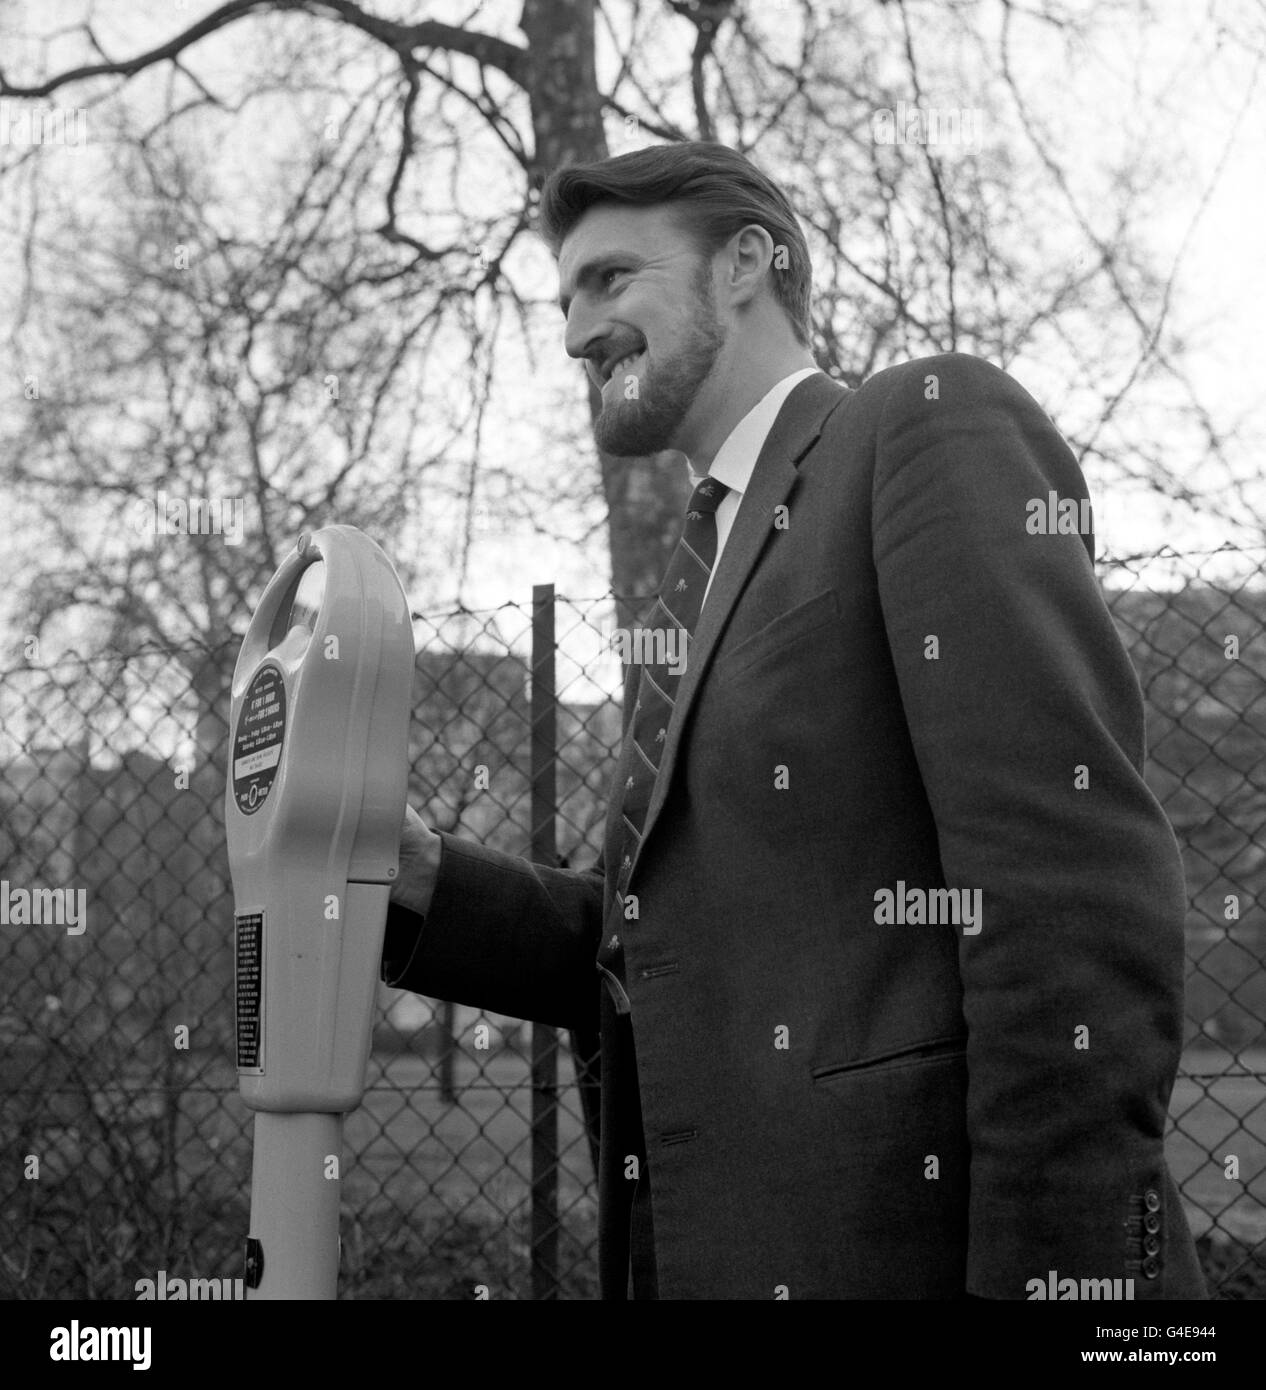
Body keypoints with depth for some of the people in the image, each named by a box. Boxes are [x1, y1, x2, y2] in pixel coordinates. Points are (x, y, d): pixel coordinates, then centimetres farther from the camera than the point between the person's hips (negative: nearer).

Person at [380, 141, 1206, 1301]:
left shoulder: (937, 424, -5)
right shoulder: (710, 576, 19)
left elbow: (1077, 878, -16)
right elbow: (668, 960, 15)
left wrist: (1056, 1272, -22)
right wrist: (425, 878, 0)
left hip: (906, 1243, -8)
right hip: (719, 1246, 8)